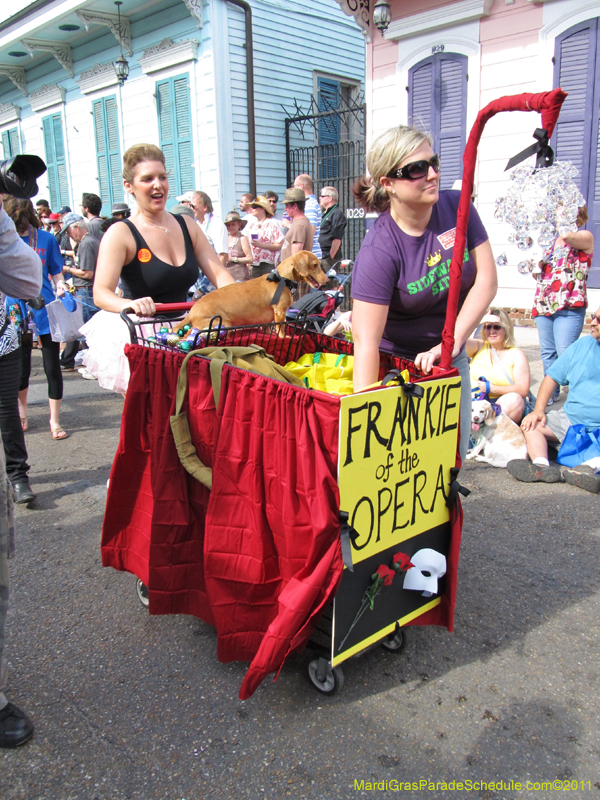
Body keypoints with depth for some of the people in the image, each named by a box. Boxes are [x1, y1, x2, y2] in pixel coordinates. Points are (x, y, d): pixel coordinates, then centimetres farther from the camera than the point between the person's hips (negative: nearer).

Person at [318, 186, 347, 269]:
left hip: (329, 258, -10)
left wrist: (330, 257, -21)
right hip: (322, 257, 10)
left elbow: (337, 239, -19)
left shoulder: (337, 214, -11)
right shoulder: (325, 213, 20)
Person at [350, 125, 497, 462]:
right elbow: (366, 340, -29)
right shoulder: (379, 250, -24)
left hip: (450, 356, 5)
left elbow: (486, 279, -8)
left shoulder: (457, 207, -8)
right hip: (395, 361, -4)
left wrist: (452, 342, -18)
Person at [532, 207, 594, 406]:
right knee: (547, 352, 9)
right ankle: (551, 392, 19)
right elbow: (537, 274, 19)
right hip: (543, 304, 6)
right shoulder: (550, 241, 18)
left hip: (569, 306, -6)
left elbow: (567, 236, -23)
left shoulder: (585, 237, 1)